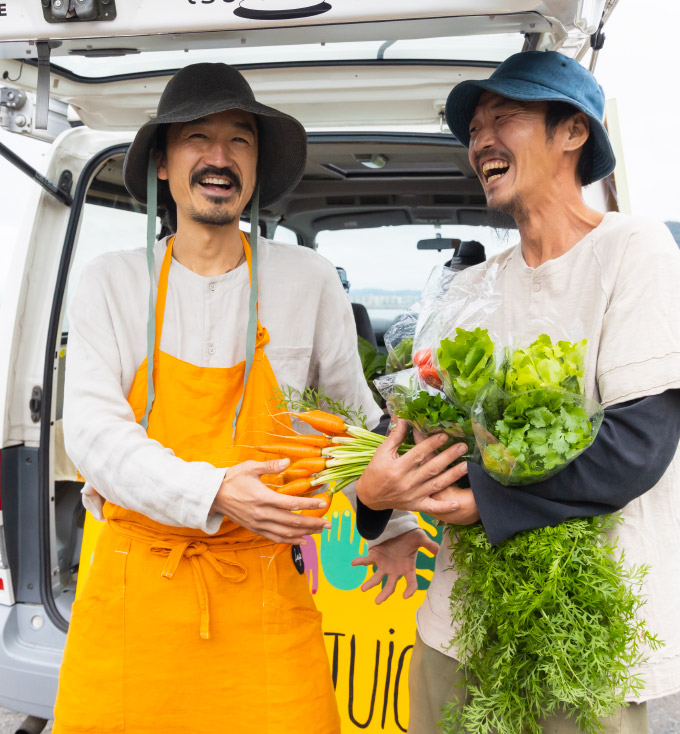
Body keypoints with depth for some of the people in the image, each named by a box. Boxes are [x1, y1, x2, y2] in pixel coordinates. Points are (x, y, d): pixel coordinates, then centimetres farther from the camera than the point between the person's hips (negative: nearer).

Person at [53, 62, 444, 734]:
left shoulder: (308, 282, 1)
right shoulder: (111, 283, 1)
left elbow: (355, 415, 11)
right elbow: (92, 430, -9)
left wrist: (394, 523, 4)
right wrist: (211, 493, -23)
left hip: (263, 595, 0)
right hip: (134, 588, 1)